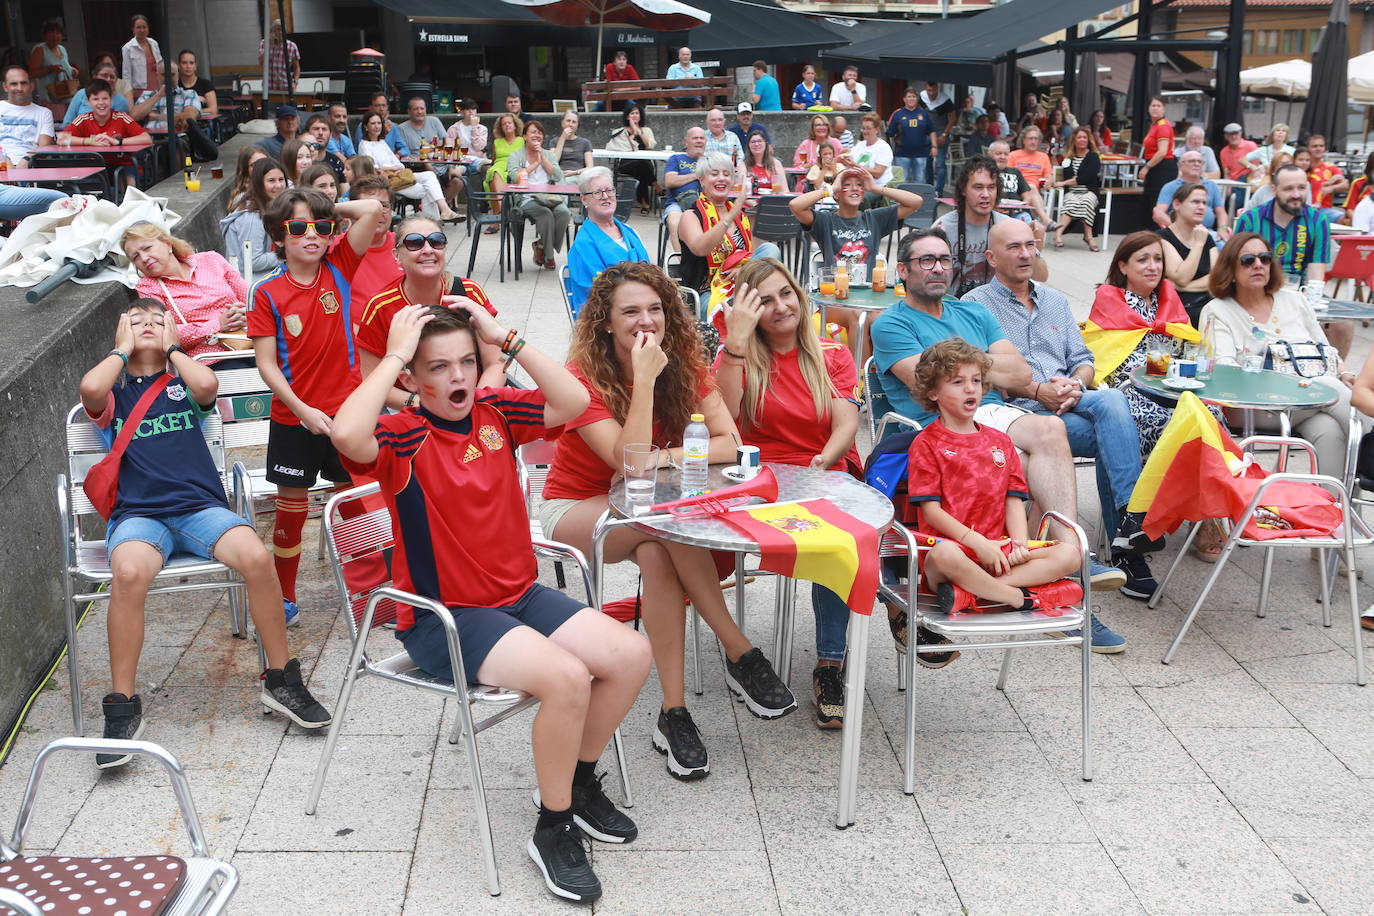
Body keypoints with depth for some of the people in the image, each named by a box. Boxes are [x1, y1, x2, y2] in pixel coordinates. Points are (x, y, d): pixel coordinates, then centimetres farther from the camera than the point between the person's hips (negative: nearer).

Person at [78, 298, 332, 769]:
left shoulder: (184, 384, 21)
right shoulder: (114, 394, 20)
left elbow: (208, 384, -5)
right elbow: (90, 387, -6)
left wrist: (170, 346, 12)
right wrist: (124, 349, 12)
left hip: (200, 506, 1)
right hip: (138, 514, 0)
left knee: (256, 557, -30)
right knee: (129, 572, -36)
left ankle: (280, 679, -13)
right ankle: (122, 706, -22)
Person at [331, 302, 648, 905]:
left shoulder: (494, 412, 4)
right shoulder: (403, 436, -14)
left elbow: (573, 401, -5)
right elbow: (346, 433, -36)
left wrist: (506, 338, -9)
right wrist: (394, 356, -26)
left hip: (519, 595, 7)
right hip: (441, 617, -7)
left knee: (631, 656, -8)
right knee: (566, 677, -29)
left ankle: (578, 781, 16)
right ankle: (553, 829, -7)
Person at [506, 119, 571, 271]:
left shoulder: (548, 155, 21)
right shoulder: (516, 155, 11)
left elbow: (558, 177, 5)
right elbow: (515, 177, -10)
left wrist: (542, 158, 1)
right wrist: (535, 163, -1)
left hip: (550, 197, 3)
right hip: (527, 199, -3)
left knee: (564, 213, -29)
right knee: (546, 214, -34)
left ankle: (542, 247, -10)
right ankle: (549, 255, -17)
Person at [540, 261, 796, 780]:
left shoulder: (684, 365, -7)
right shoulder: (584, 377, -20)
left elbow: (730, 445, -13)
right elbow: (629, 461, -31)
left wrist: (662, 457, -23)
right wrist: (644, 379, -34)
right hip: (574, 508, -3)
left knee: (657, 556, -34)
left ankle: (674, 713, -29)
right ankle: (741, 656, -27)